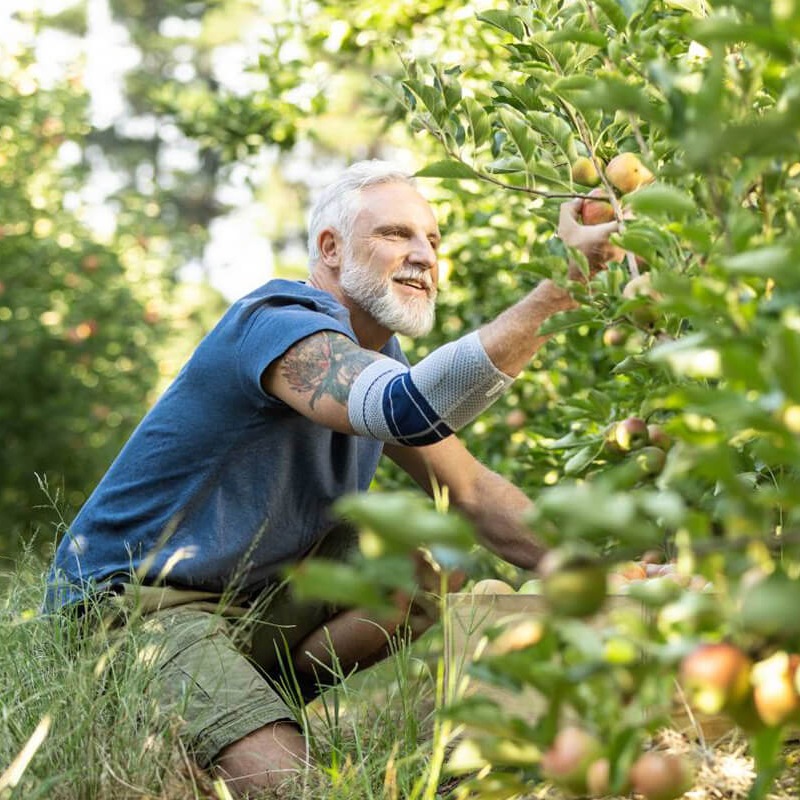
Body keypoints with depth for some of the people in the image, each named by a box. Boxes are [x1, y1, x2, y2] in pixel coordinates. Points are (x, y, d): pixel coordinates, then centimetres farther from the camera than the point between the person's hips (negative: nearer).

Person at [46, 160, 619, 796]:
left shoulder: (377, 357, 9)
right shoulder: (279, 324, -22)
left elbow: (472, 491, 9)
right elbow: (413, 406, -42)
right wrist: (560, 285, -45)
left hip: (258, 596, 10)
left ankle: (261, 694, -1)